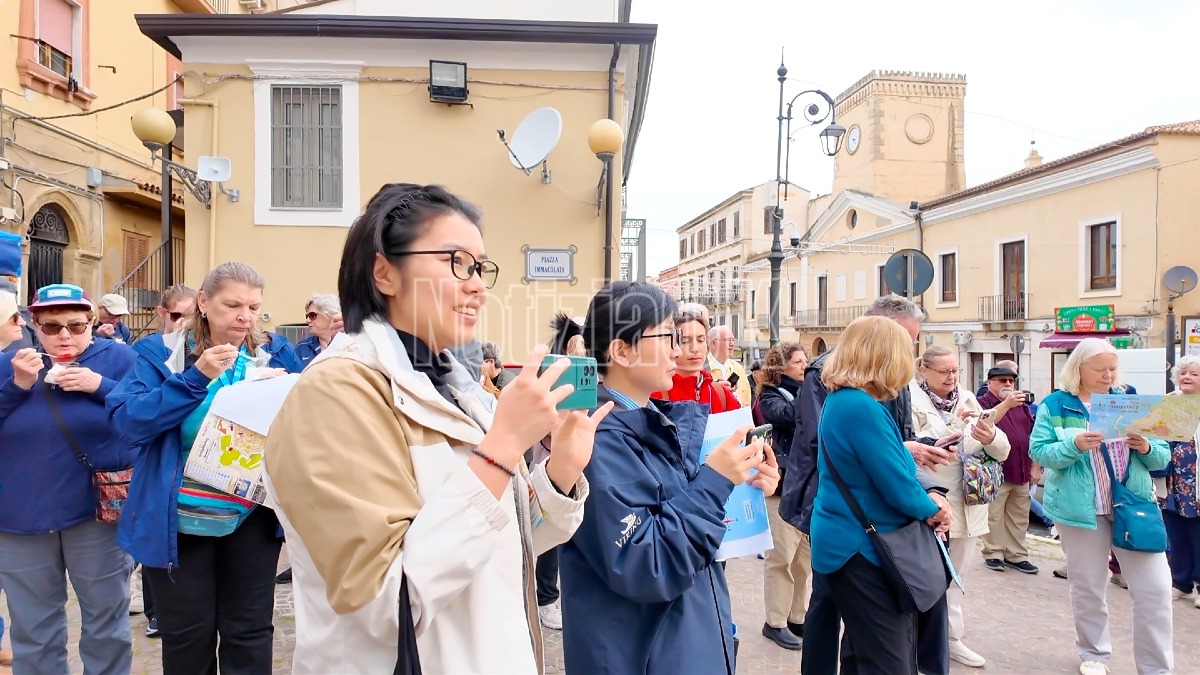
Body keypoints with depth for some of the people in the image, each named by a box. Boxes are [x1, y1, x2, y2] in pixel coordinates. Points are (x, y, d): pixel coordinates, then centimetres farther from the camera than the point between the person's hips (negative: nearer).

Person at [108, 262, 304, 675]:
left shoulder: (276, 352, 2)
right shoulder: (159, 352, -3)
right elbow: (128, 421, -15)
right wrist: (196, 377, -23)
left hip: (253, 516, 1)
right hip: (179, 519, -1)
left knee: (249, 632, 12)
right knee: (186, 635, 15)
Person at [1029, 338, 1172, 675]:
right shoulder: (1055, 405, -3)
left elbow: (1163, 457, 7)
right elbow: (1038, 451, -10)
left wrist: (1147, 448, -14)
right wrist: (1074, 446, -26)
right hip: (1082, 508, -2)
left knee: (1155, 588, 0)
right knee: (1087, 587, 11)